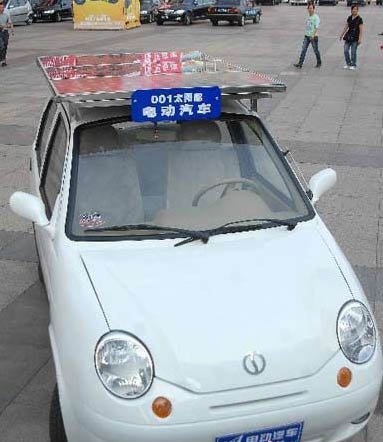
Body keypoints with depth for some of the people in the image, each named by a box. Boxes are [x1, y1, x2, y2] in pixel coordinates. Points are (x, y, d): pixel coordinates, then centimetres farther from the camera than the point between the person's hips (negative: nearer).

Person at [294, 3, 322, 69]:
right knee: (303, 50, -3)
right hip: (306, 36, 6)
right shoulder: (308, 17, 9)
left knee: (316, 50, 7)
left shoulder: (316, 17, -12)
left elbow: (316, 27, -17)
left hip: (313, 36, -6)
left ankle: (319, 63, 24)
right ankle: (300, 64, -5)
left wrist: (313, 35, -25)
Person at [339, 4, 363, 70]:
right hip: (348, 36, 5)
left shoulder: (359, 19, -8)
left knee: (353, 52, -2)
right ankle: (348, 63, 17)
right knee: (346, 50, 2)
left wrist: (360, 39, -16)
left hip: (355, 38, -5)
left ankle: (353, 65, 11)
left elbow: (361, 30, -9)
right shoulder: (349, 18, 8)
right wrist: (342, 35, 17)